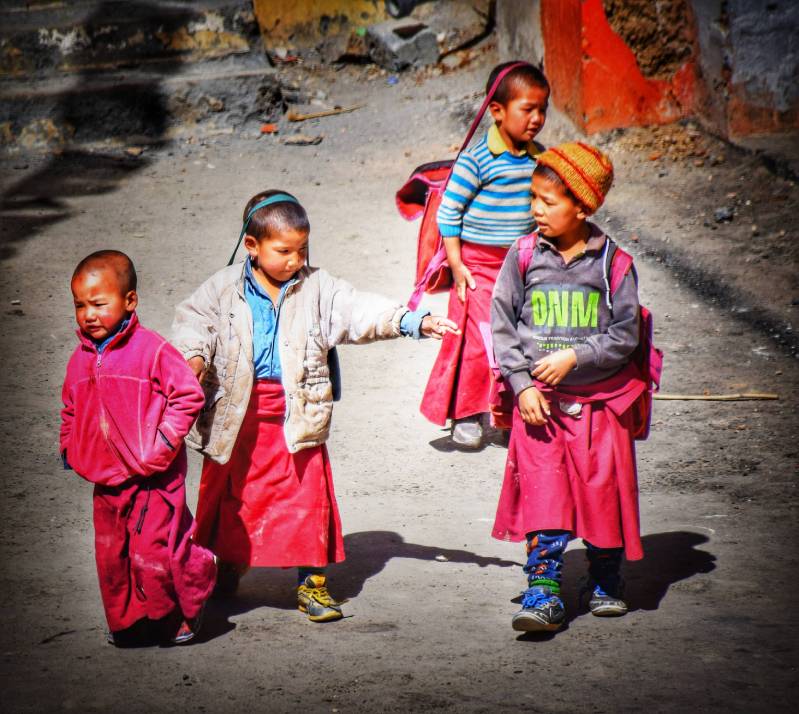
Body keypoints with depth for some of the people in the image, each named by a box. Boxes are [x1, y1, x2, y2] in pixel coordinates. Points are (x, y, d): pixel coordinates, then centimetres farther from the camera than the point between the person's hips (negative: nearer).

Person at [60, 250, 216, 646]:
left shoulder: (151, 350, -12)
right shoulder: (80, 360, 8)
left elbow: (188, 395, -10)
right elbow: (71, 411, 23)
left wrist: (163, 443, -15)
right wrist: (69, 448, 11)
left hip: (153, 479, -6)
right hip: (106, 480, 7)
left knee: (152, 554, -9)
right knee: (111, 557, 13)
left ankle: (181, 614, 15)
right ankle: (126, 621, 31)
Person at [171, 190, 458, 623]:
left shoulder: (317, 288, 2)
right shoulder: (224, 289, 1)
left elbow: (360, 311, -6)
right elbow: (194, 319, -1)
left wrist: (412, 322, -19)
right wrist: (193, 356, -21)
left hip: (297, 414, 0)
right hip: (236, 413, 0)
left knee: (308, 497, -2)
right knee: (231, 494, 12)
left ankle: (312, 582, 10)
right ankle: (226, 567, 33)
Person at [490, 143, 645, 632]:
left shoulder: (612, 263, -6)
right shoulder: (524, 257, -1)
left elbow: (625, 335, -4)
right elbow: (502, 327, 2)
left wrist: (573, 358, -16)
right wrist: (522, 385, -7)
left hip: (601, 397, -1)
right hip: (538, 397, 1)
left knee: (604, 488, 5)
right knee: (542, 490, -7)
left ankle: (606, 582, 26)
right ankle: (544, 592, -6)